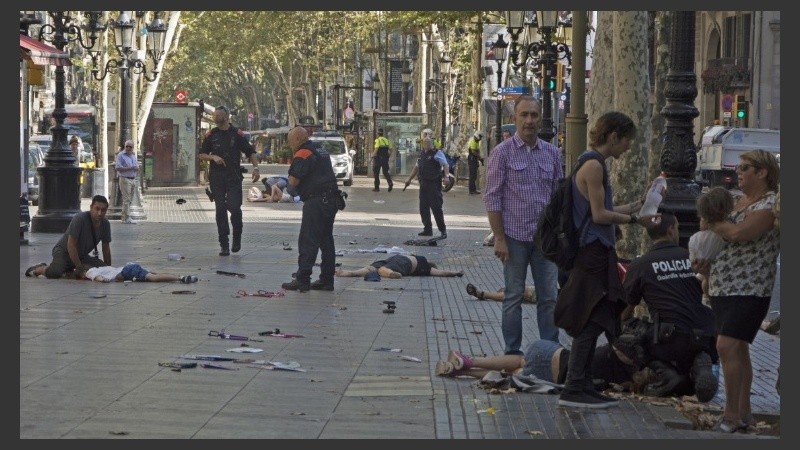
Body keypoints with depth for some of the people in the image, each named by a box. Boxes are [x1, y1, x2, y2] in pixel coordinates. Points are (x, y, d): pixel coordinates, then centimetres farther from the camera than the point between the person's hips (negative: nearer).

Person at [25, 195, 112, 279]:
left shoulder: (105, 224, -6)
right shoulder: (79, 219, -25)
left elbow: (106, 248, 4)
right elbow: (71, 245, -26)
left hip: (81, 255, 8)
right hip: (64, 251, -8)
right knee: (55, 273, -36)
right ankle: (41, 268, 3)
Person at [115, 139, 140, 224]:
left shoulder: (133, 155, 16)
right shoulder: (121, 155, -7)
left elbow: (136, 165, 28)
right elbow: (117, 168, -17)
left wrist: (137, 168, 2)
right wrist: (130, 168, -20)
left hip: (133, 179, 8)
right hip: (125, 179, -8)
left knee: (129, 199, 11)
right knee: (126, 199, -9)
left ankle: (123, 215, 20)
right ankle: (127, 218, -9)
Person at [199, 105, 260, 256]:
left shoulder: (237, 134, 3)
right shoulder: (211, 135, 9)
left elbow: (251, 152, 5)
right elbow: (201, 155, 12)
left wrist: (255, 167, -10)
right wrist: (213, 157, -7)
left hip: (234, 177, -2)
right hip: (216, 177, 2)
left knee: (234, 207, -12)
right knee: (220, 210, 0)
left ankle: (237, 238, 10)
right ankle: (224, 244, 6)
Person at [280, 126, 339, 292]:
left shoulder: (303, 154, -11)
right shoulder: (321, 151, 18)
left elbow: (293, 181, -17)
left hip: (316, 202, -9)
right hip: (331, 200, 9)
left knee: (308, 241, -8)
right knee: (326, 240, 12)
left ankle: (302, 279, -9)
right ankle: (327, 279, 14)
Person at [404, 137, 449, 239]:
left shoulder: (437, 153, -6)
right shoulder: (421, 154, 17)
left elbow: (445, 165, -15)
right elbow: (416, 167, 28)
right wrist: (409, 179, 30)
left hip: (434, 184, -7)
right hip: (423, 184, 7)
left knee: (436, 207, -8)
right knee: (423, 208, 8)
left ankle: (443, 230, -2)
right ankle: (428, 229, 17)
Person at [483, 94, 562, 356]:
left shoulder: (551, 153, 9)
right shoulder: (502, 152, -4)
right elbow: (492, 198, -6)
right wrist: (499, 238, -11)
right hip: (515, 236, -4)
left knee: (549, 297, 5)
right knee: (513, 297, 4)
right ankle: (513, 352, 12)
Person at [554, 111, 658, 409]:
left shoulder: (594, 164, 17)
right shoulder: (593, 165, -14)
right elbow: (599, 215, -17)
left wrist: (637, 206, 21)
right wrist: (634, 219, -10)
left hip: (595, 252, 10)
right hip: (592, 252, -10)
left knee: (591, 323, 11)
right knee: (590, 322, -8)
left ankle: (582, 386, 15)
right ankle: (574, 389, -5)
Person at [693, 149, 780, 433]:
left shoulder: (770, 205, -12)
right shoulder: (738, 201, 15)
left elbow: (738, 233, -26)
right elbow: (724, 239, 23)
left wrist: (711, 223, -9)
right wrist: (707, 263, 5)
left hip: (748, 290, -9)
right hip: (723, 288, 9)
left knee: (727, 346, -16)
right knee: (737, 349, 12)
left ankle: (732, 414, -10)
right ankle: (744, 414, 19)